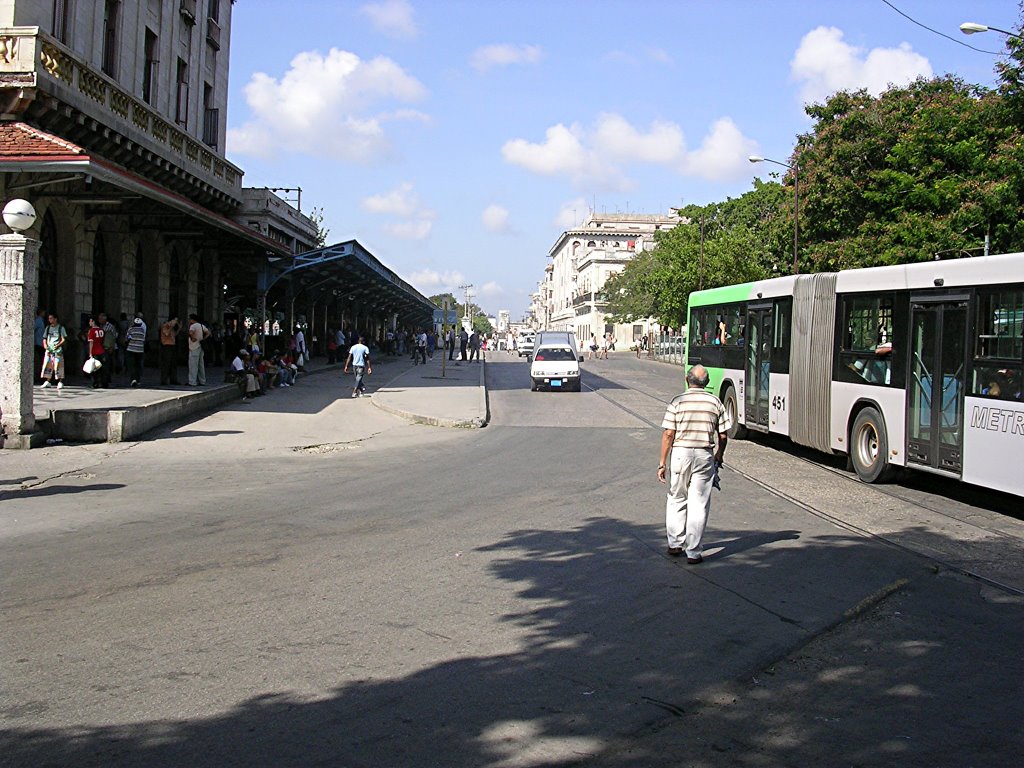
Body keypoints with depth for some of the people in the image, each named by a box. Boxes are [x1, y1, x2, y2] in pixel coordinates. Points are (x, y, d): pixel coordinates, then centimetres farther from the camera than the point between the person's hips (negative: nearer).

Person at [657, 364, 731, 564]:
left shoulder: (677, 401, -5)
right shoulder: (715, 402, 1)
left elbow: (668, 434, -8)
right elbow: (723, 436, 3)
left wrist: (662, 463, -3)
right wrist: (719, 457, 20)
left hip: (680, 453, -1)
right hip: (705, 455, 1)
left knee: (676, 499, 17)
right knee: (699, 504, 4)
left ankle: (675, 544, 22)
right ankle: (693, 552, 4)